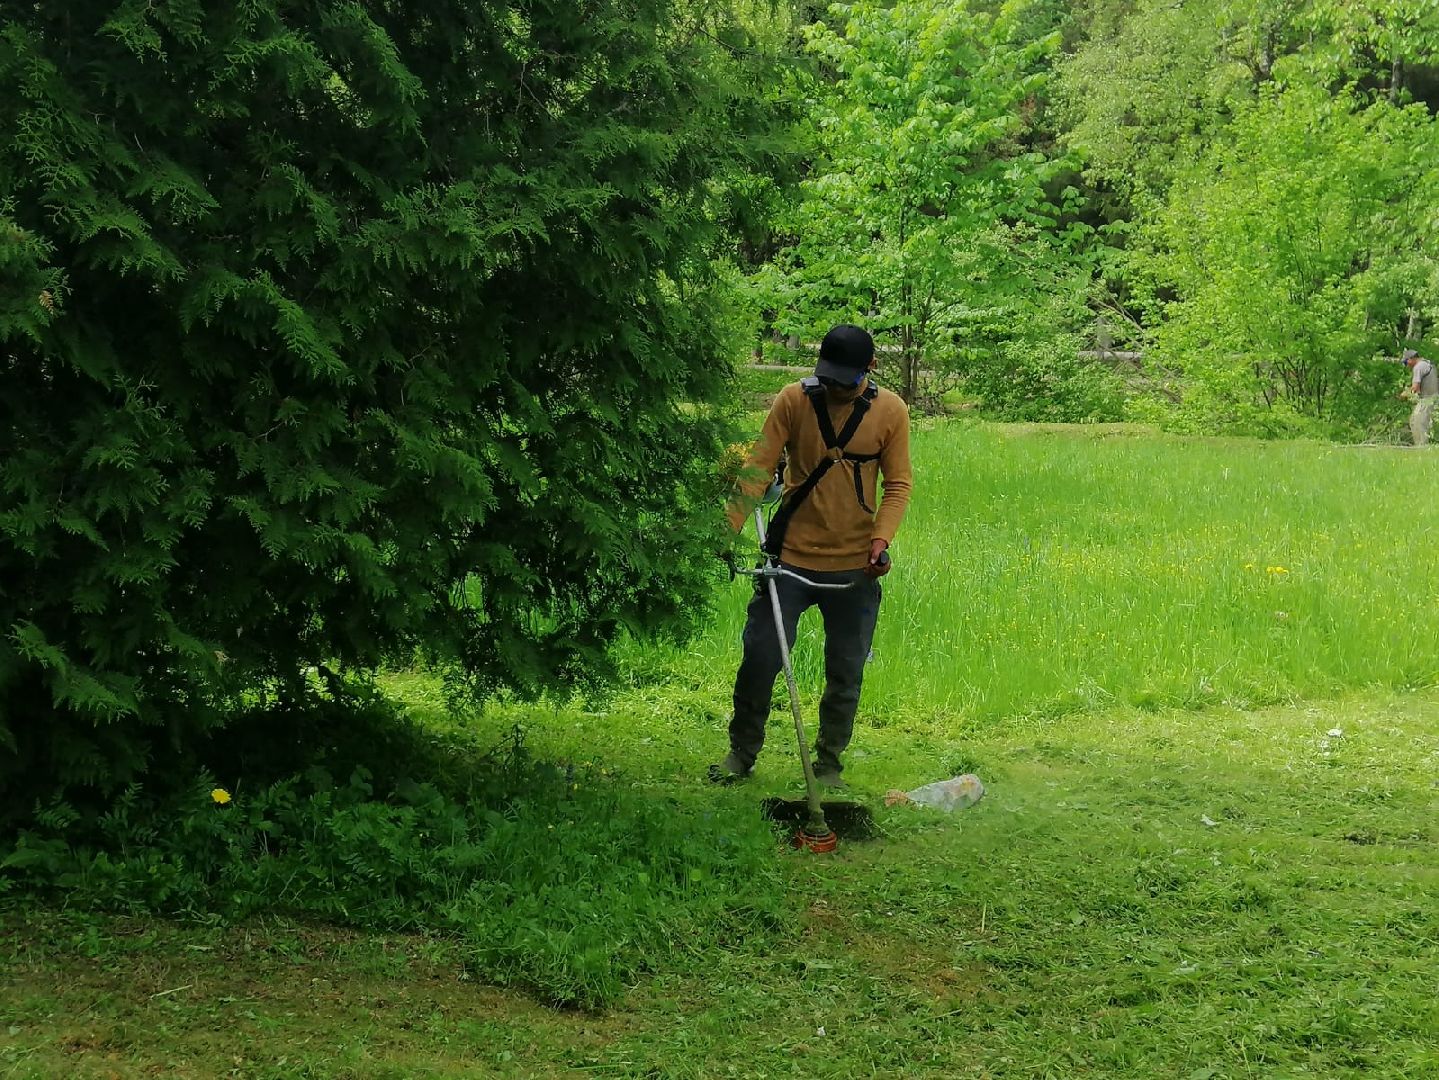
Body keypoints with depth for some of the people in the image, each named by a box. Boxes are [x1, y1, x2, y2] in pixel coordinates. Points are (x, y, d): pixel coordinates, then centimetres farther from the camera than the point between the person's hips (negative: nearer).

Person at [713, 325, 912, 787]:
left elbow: (898, 484, 0)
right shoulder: (793, 400, -6)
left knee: (846, 673, 8)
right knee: (760, 658, 1)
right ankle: (741, 753, 20)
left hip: (855, 567, 1)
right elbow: (759, 468, -8)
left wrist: (881, 538, -16)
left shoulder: (890, 411, -3)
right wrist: (729, 528, -18)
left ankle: (829, 766, 22)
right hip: (791, 556, -1)